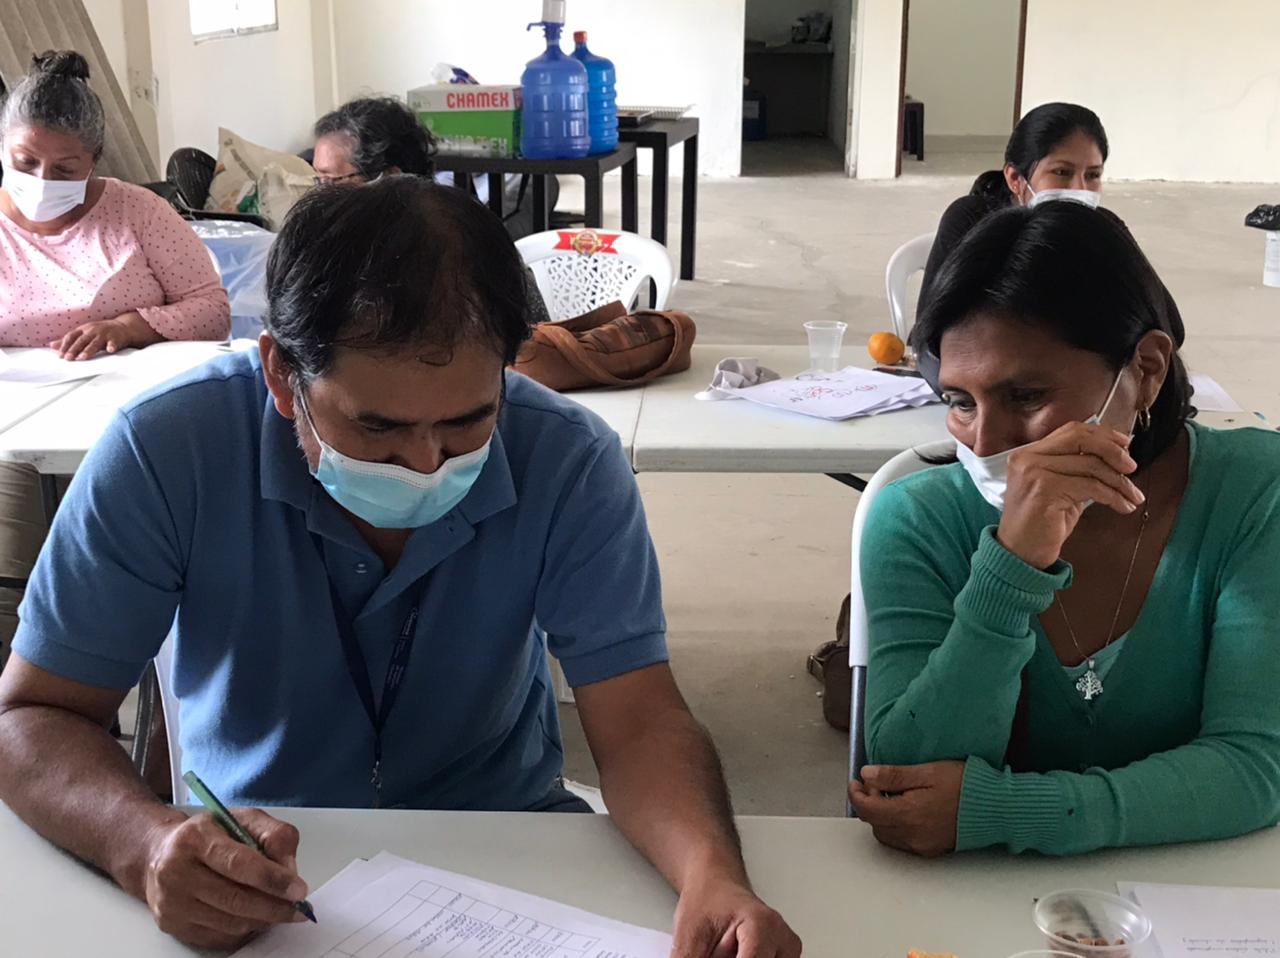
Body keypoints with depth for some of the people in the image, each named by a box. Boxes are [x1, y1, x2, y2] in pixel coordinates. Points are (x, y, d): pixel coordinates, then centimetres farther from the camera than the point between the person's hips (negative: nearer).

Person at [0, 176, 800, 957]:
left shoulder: (571, 464, -17)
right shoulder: (166, 453, -19)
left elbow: (638, 720, -17)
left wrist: (713, 873, -38)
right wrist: (147, 846, -34)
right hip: (247, 863, 0)